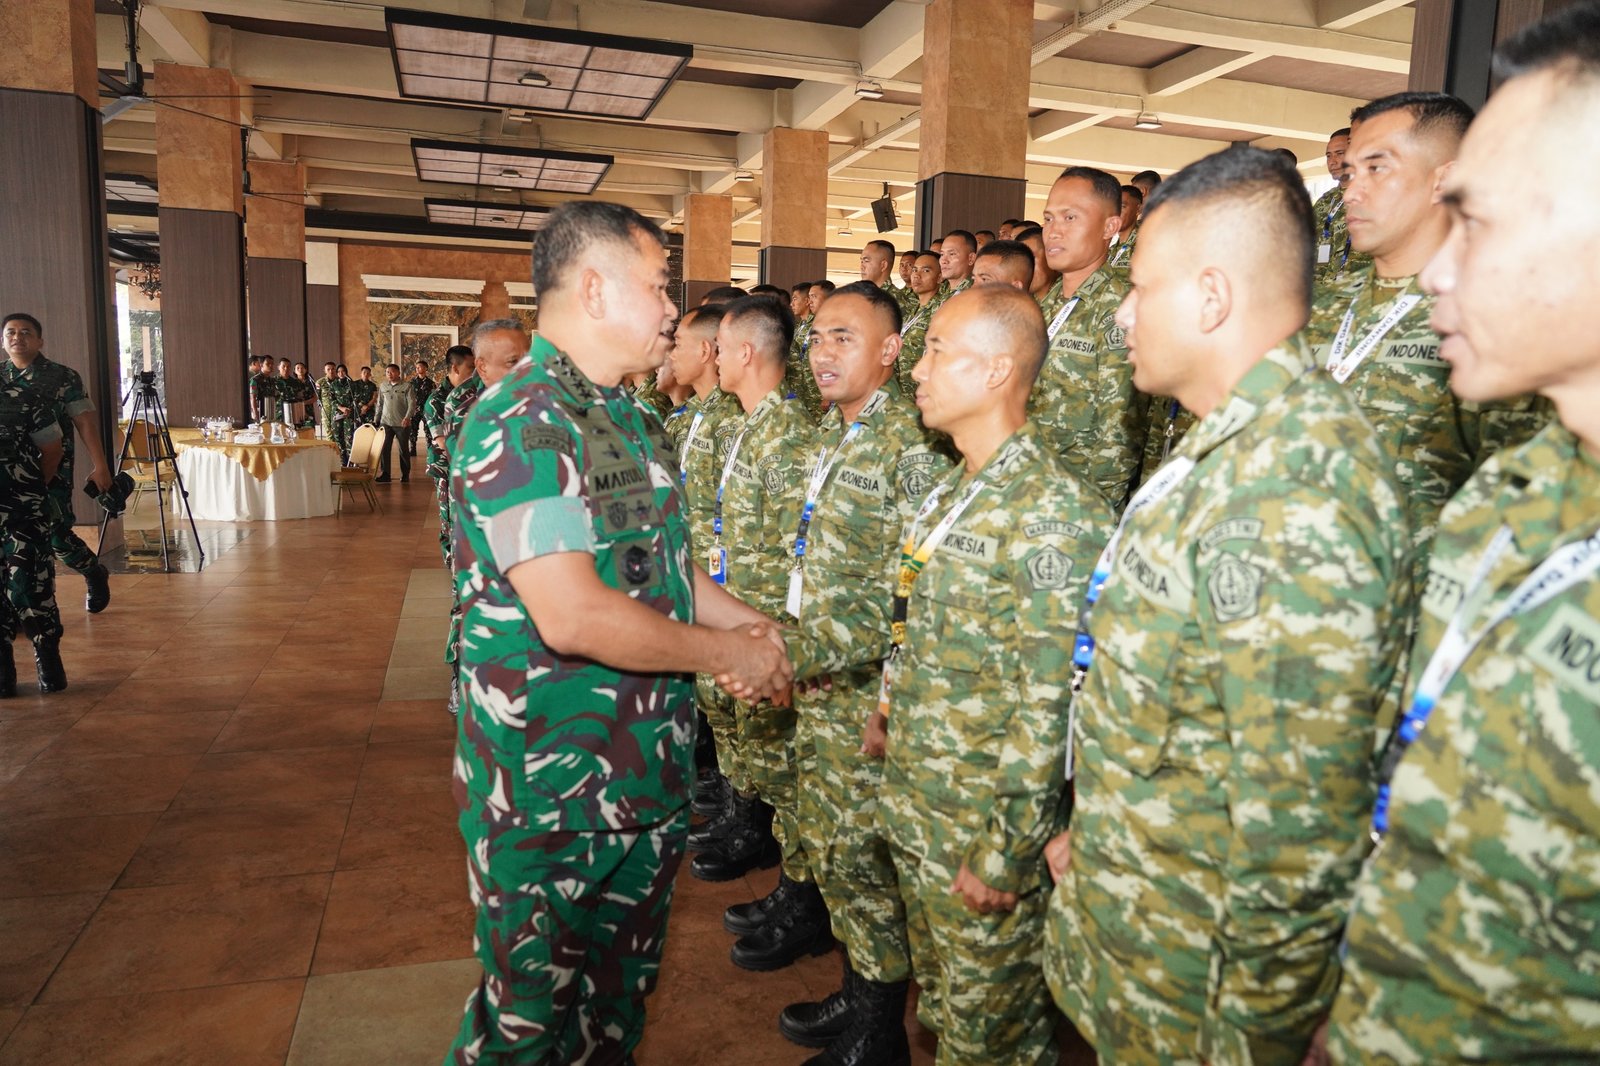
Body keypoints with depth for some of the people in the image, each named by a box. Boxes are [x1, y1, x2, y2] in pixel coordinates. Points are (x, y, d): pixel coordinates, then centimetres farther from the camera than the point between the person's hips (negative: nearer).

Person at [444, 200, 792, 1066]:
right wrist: (725, 653, -18)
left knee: (623, 981, 24)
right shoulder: (521, 425, -22)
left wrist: (744, 620, 3)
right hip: (550, 775, -8)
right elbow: (573, 615, -29)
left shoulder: (628, 419, 10)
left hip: (645, 760, 9)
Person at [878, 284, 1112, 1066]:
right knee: (938, 994, 25)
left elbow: (1049, 707, -23)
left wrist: (1004, 853, -19)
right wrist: (892, 711, 14)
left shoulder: (1051, 512, -21)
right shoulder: (949, 492, 7)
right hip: (911, 803, 8)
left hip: (986, 824, -8)